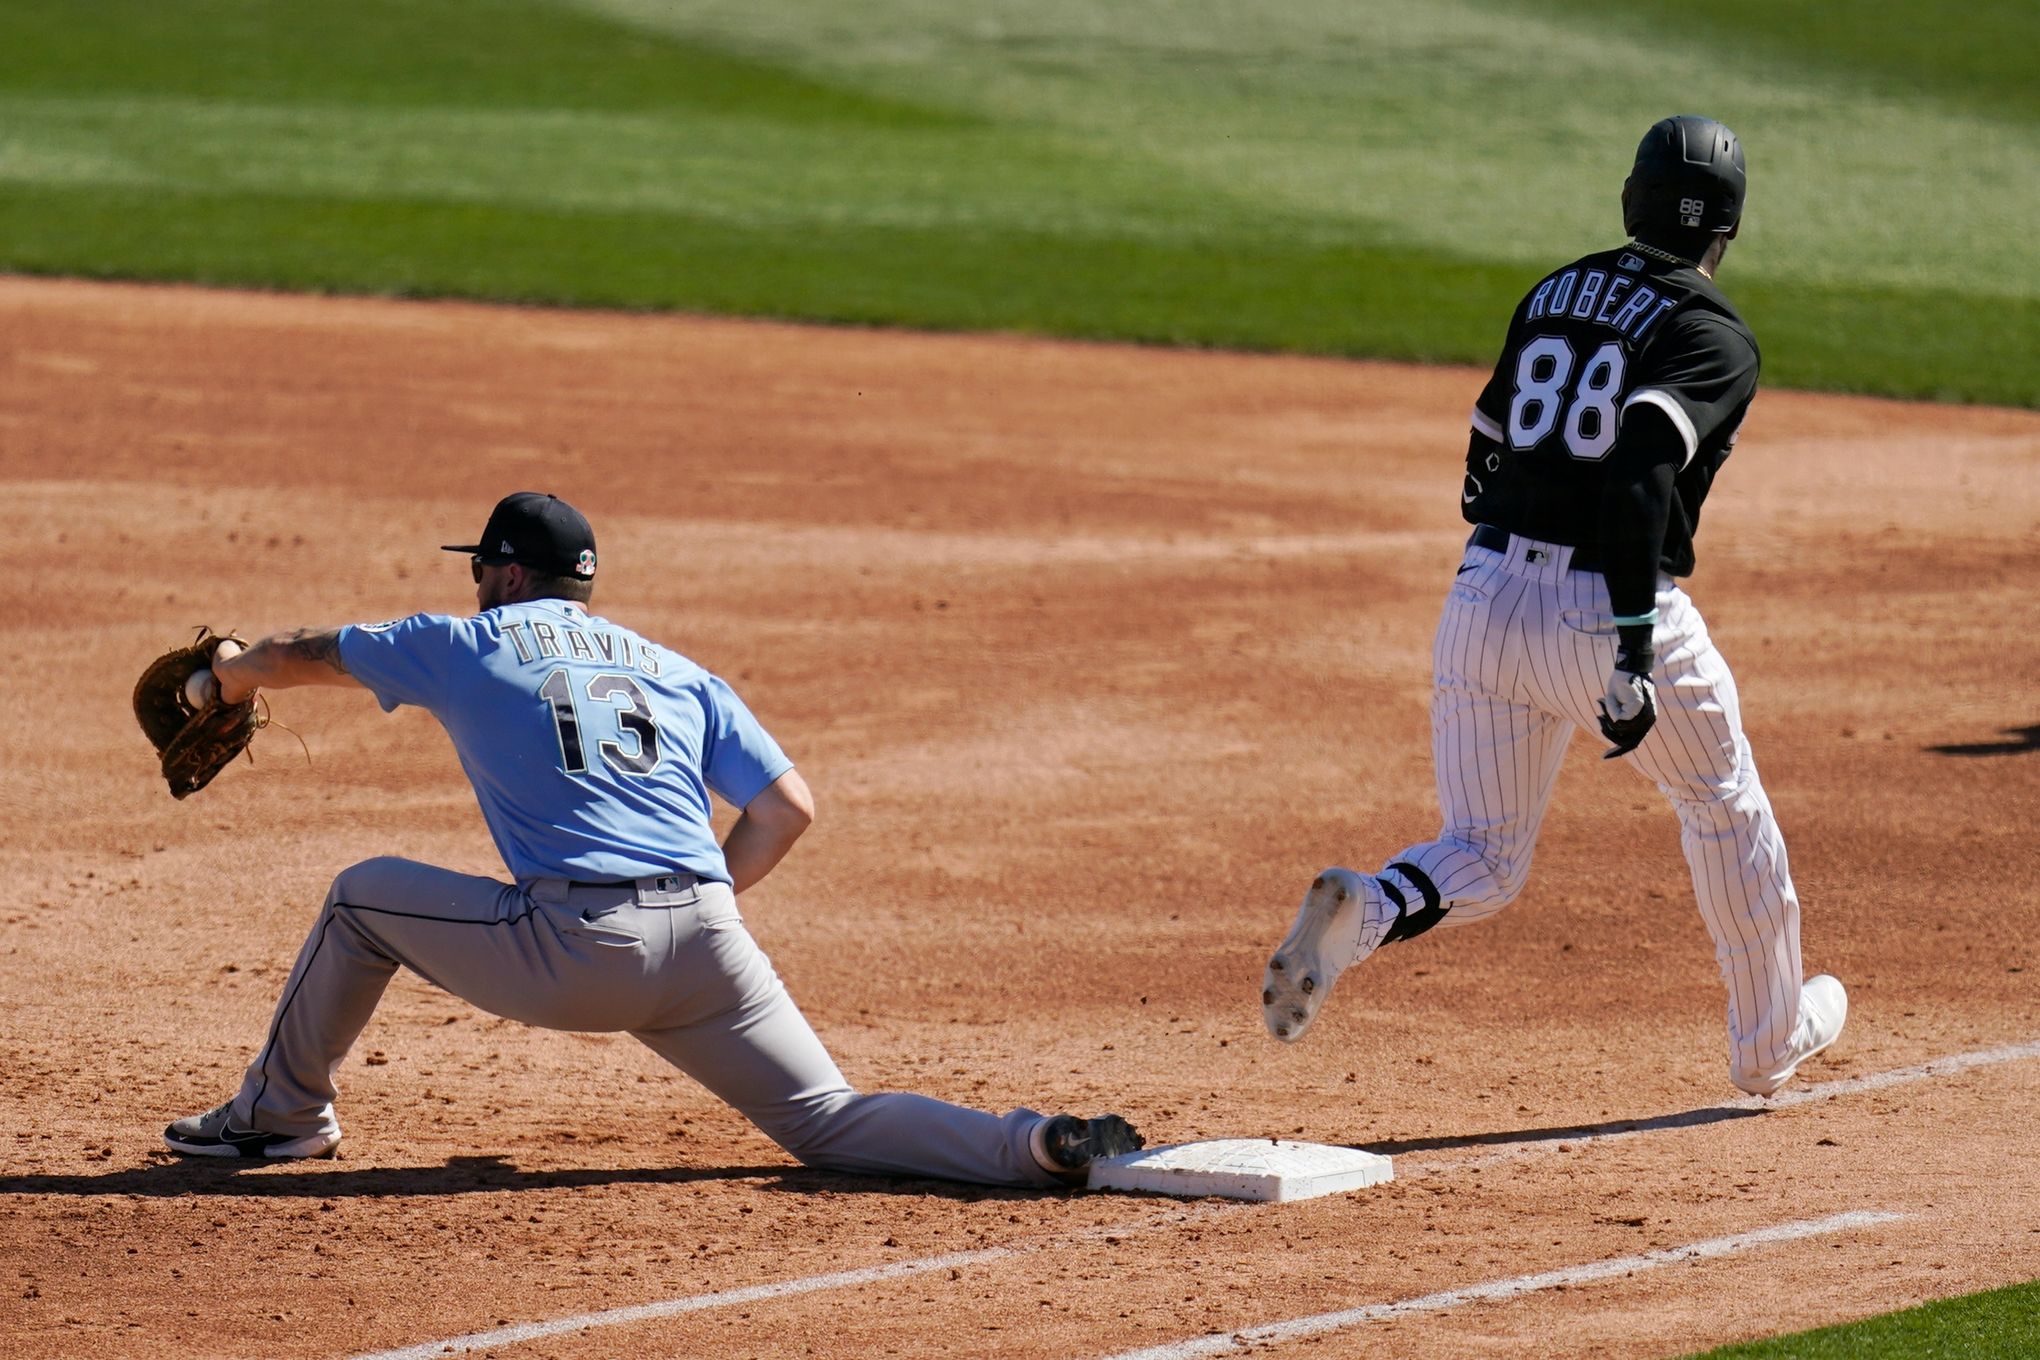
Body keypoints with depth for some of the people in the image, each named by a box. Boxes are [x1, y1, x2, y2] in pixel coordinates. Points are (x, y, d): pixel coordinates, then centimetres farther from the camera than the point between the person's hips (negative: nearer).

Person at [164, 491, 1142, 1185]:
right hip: (708, 946, 3)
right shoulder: (678, 673, 22)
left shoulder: (468, 645, 15)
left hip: (570, 951, -3)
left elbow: (306, 656, 31)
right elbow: (788, 809, 16)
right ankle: (1035, 1145, -19)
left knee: (364, 895, 20)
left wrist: (234, 675, 53)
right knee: (826, 1124, 5)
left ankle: (281, 1115, 29)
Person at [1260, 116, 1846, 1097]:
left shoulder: (1551, 295, 13)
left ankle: (1361, 911, -22)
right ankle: (1771, 1041, 34)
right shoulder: (1713, 336, -7)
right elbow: (1642, 470, -24)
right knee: (1726, 809, 21)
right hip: (1610, 614, -5)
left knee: (1480, 866, 10)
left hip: (1484, 599, 5)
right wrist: (1634, 657, -28)